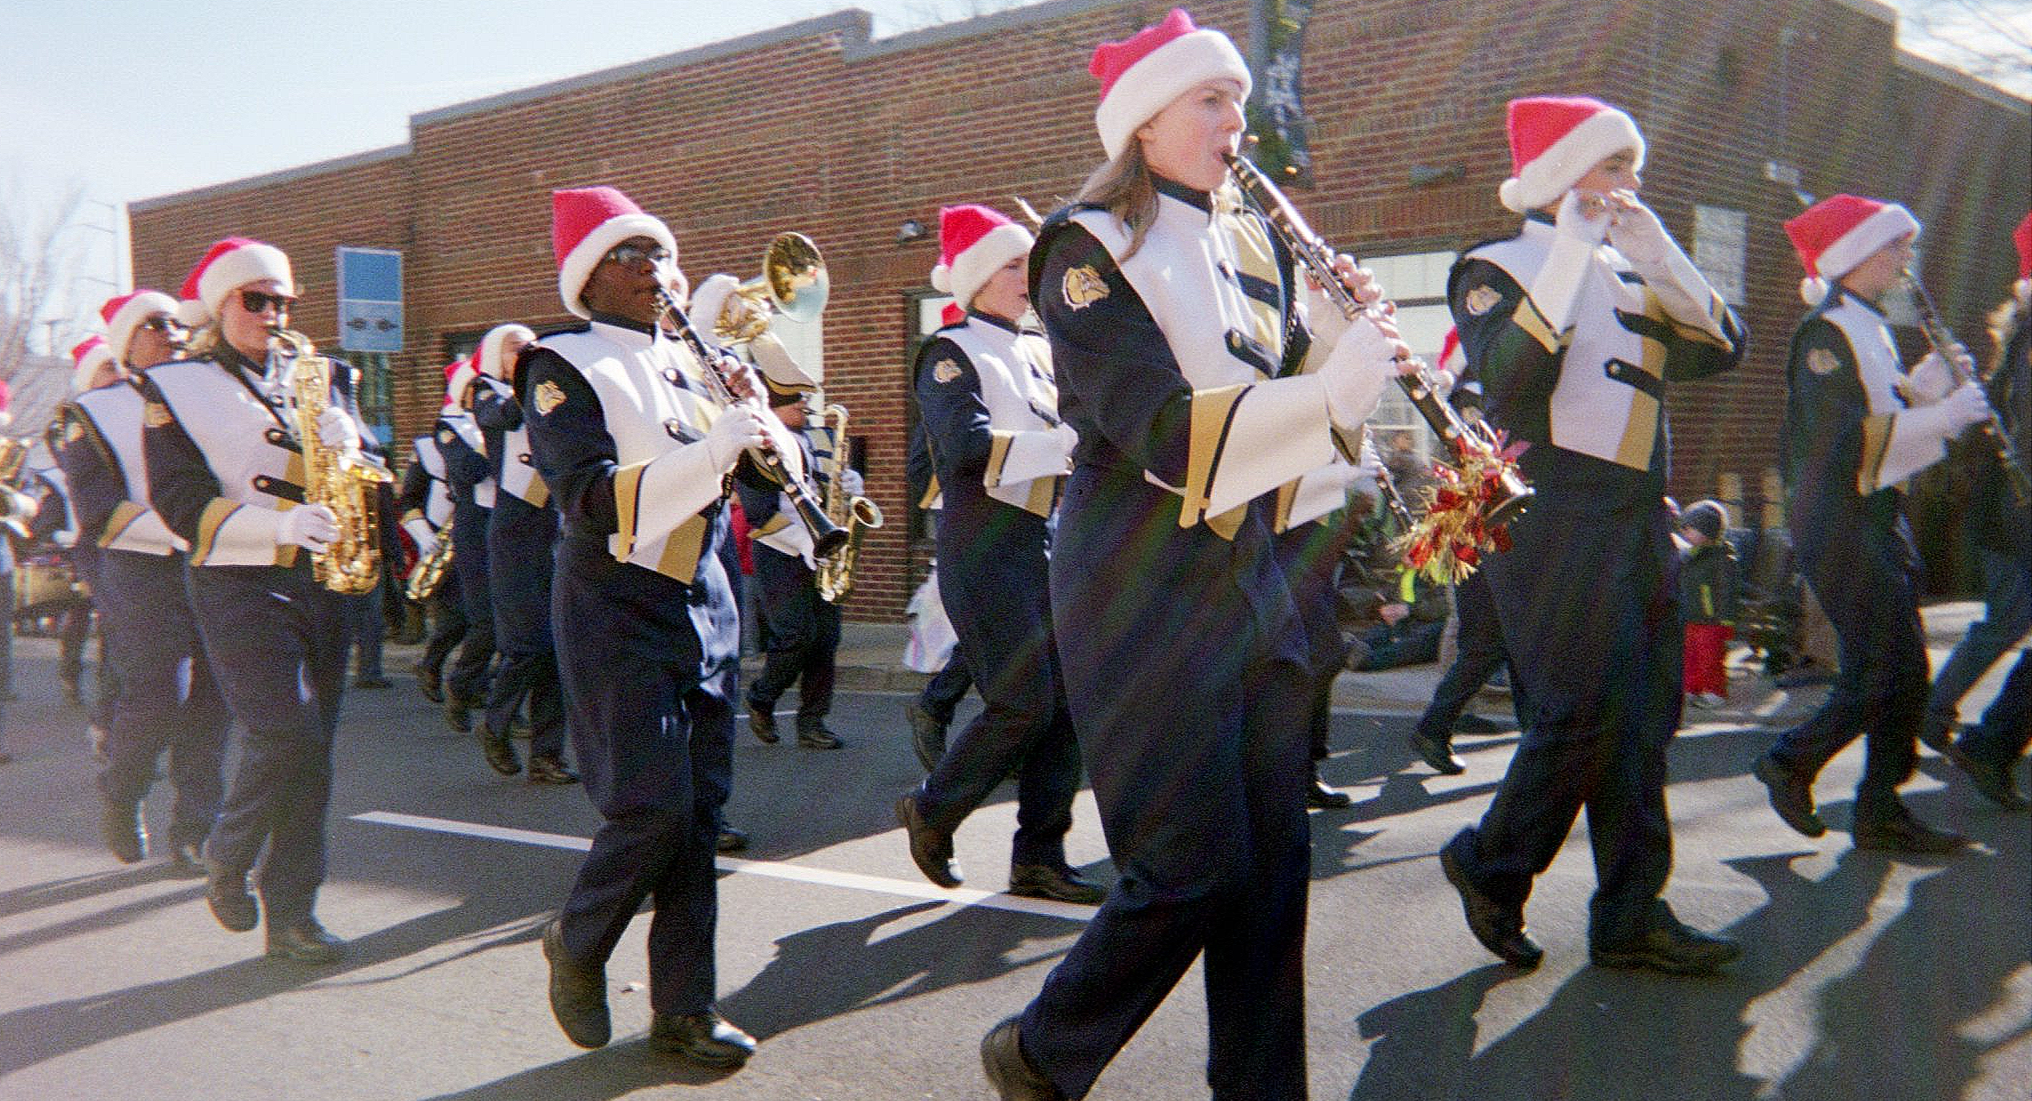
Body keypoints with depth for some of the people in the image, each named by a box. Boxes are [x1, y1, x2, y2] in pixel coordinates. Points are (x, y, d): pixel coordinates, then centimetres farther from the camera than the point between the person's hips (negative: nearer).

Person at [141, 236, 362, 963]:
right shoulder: (174, 388, 2)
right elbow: (181, 500, -7)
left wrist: (346, 445, -12)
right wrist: (277, 525, -21)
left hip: (319, 577, 5)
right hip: (237, 583, -4)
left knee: (310, 748, 3)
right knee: (288, 736, -15)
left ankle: (291, 915, 11)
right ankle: (227, 857, 13)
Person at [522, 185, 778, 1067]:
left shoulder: (690, 360, 13)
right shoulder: (564, 367, -6)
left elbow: (776, 471, 13)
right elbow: (595, 503, -20)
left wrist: (756, 415, -8)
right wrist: (715, 446, -26)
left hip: (704, 600, 6)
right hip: (618, 607, -6)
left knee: (700, 809, 5)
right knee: (653, 804, -11)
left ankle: (683, 1009, 14)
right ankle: (577, 941, 18)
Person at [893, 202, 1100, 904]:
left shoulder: (1038, 353, 17)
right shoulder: (952, 353, -5)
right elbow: (969, 448, -21)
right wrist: (1069, 443, -24)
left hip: (1048, 543, 7)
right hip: (987, 548, -7)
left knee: (1065, 703, 3)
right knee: (1024, 703, -10)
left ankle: (1039, 859, 11)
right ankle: (930, 810, 13)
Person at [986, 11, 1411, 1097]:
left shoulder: (1253, 244, 14)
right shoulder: (1090, 248, -8)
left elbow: (1285, 387, 14)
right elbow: (1160, 429, -20)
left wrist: (1346, 329, -5)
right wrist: (1333, 391, -26)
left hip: (1251, 571, 7)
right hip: (1141, 585, -7)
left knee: (1275, 856, 8)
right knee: (1193, 866, -5)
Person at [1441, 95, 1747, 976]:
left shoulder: (1630, 270, 19)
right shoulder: (1497, 268, -2)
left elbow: (1719, 350, 6)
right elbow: (1509, 383, -20)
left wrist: (1660, 258, -6)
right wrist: (1569, 259, -20)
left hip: (1639, 516, 8)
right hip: (1551, 516, -7)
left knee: (1646, 715, 6)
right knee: (1584, 714, -10)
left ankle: (1632, 914, 13)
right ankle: (1489, 864, 11)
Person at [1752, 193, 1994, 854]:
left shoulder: (1868, 330, 18)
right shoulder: (1826, 333, -13)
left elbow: (1885, 410, 17)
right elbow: (1845, 436, -23)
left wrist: (1927, 384, 2)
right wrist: (1940, 414, -21)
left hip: (1880, 519, 10)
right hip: (1840, 522, -10)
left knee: (1903, 670, 7)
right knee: (1883, 672, -9)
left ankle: (1882, 811, 13)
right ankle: (1791, 762, 9)